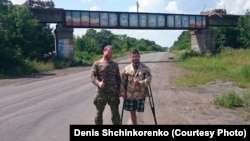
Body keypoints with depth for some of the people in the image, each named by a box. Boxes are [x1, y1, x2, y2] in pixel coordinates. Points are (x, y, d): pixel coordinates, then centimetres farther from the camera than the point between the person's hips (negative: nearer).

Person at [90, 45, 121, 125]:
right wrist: (98, 83, -27)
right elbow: (92, 76, -8)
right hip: (101, 92, -2)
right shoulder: (97, 63, 1)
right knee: (99, 112, 9)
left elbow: (118, 78, 13)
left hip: (113, 92, 2)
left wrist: (119, 90, 7)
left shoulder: (115, 64, 10)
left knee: (115, 113, 9)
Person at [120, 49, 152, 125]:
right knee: (132, 112, 11)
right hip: (129, 95, 2)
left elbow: (148, 80, -14)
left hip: (141, 95, -2)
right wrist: (122, 92, -2)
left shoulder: (145, 68, -3)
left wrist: (139, 82, -28)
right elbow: (123, 82, 5)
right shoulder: (126, 69, 2)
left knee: (139, 111, 4)